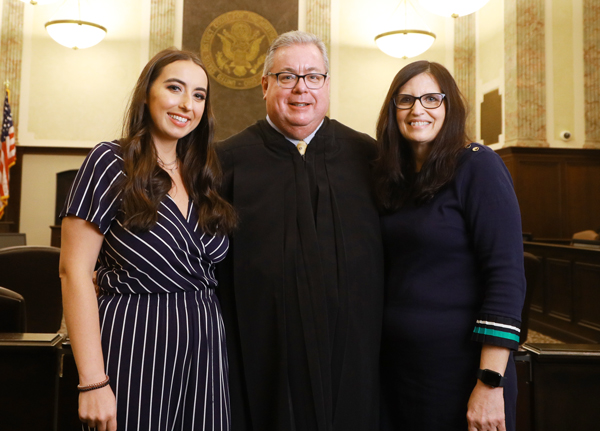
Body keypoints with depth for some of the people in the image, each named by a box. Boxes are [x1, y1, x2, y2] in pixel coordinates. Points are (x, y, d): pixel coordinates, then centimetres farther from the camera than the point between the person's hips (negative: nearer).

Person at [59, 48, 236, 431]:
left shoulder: (203, 177, 10)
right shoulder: (111, 163, -6)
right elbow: (75, 270, -11)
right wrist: (93, 382, -16)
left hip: (204, 349, 5)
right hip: (134, 346, -5)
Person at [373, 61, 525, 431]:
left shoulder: (478, 166, -11)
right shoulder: (395, 178, 7)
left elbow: (507, 276, -17)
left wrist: (490, 383, -20)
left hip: (460, 365, -6)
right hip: (396, 360, 6)